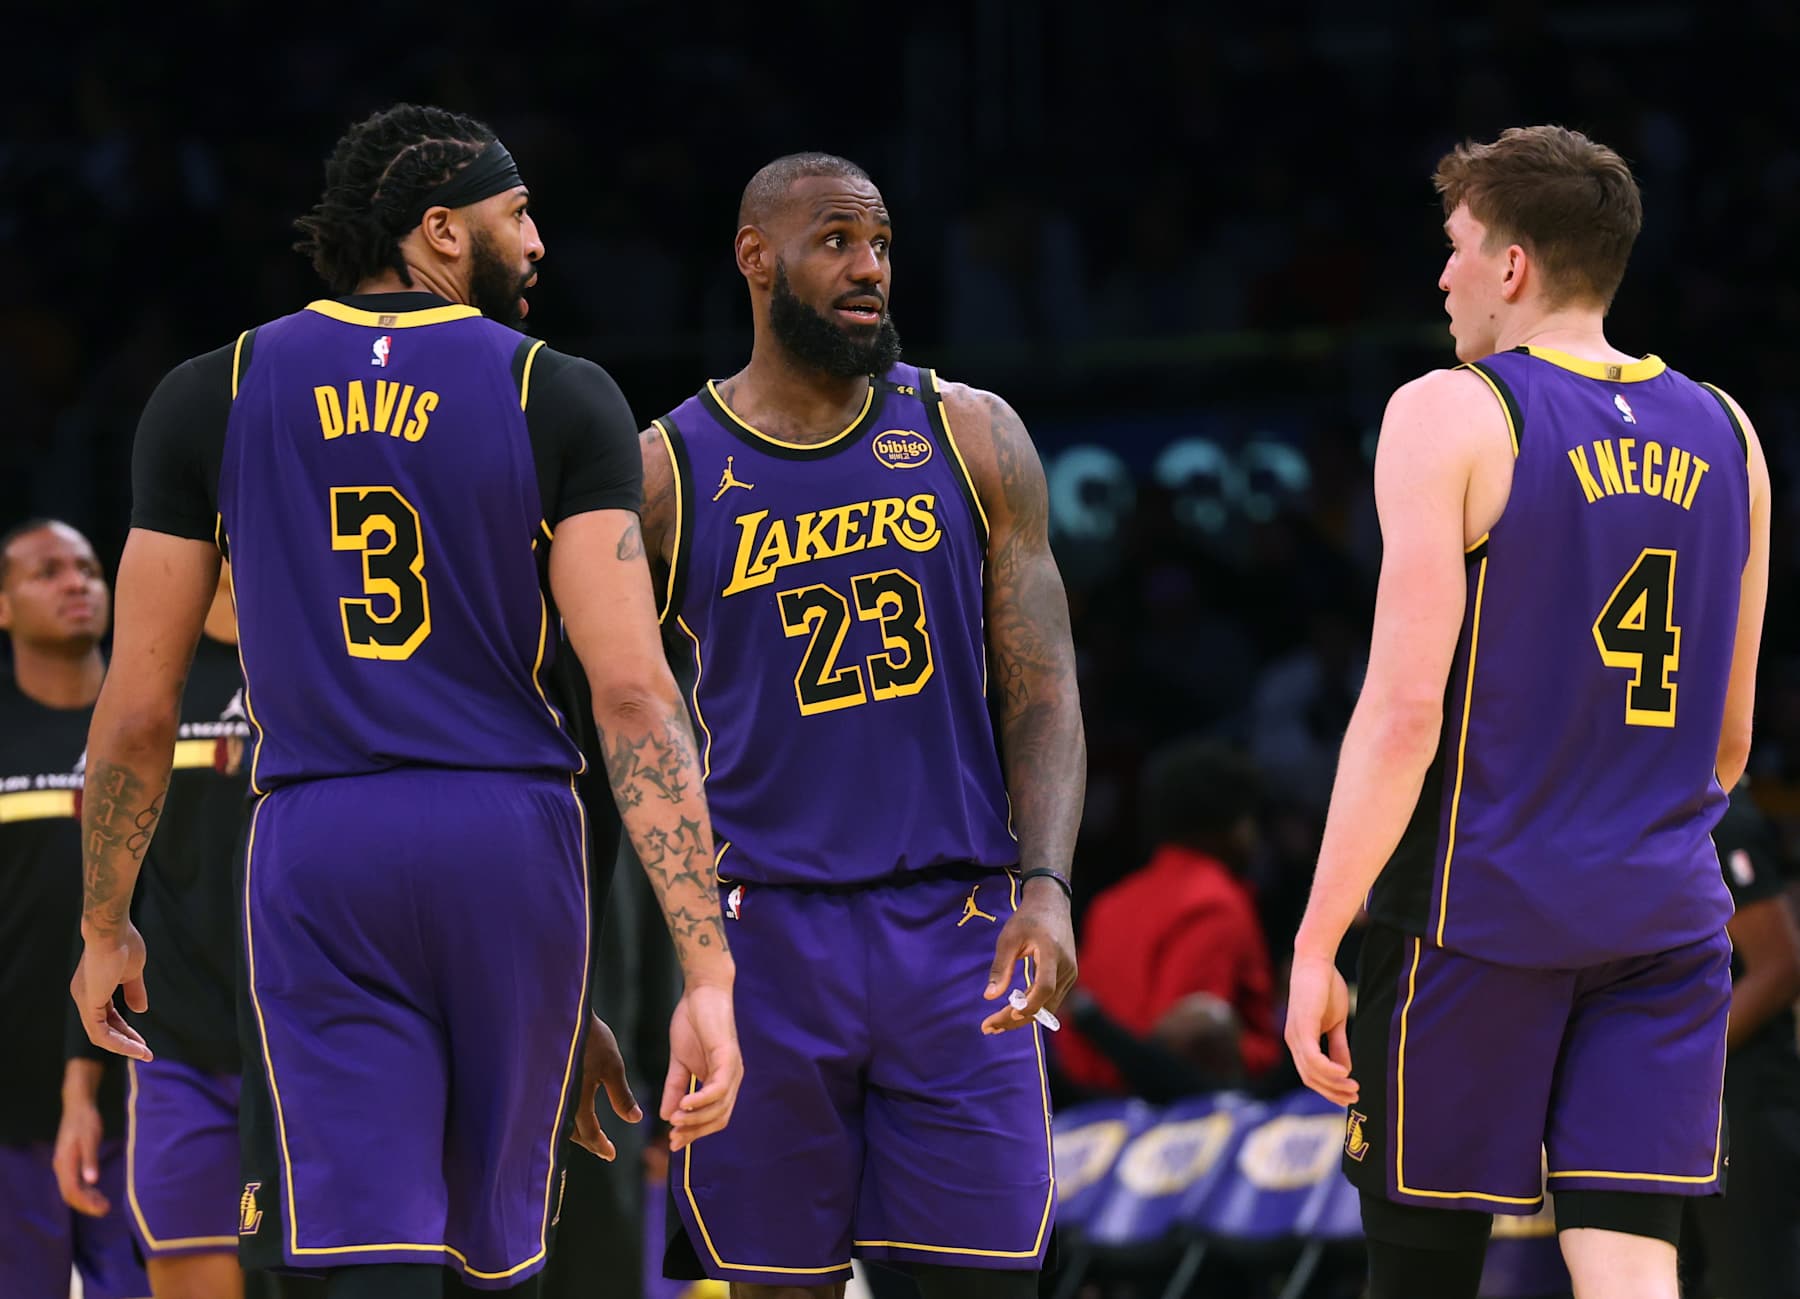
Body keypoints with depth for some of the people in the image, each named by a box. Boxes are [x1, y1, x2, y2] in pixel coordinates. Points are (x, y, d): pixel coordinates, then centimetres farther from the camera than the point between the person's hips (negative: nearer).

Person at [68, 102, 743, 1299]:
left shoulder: (211, 400, 4)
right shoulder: (559, 398, -1)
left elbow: (139, 708, 5)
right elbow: (632, 690, -10)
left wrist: (106, 928, 20)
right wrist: (708, 973, -12)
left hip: (314, 850, 0)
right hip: (512, 840, 0)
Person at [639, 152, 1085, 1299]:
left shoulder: (973, 439, 6)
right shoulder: (667, 473, 2)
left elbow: (1042, 692, 4)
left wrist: (1046, 886, -12)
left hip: (959, 930, 1)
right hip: (768, 934, -1)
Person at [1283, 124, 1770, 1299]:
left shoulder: (1449, 417, -8)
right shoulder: (1725, 436, 10)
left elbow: (1407, 705, -15)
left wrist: (1316, 946, -13)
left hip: (1480, 908, -5)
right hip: (1668, 917, 5)